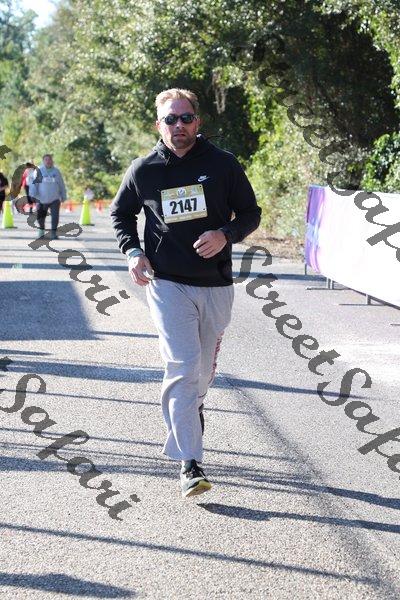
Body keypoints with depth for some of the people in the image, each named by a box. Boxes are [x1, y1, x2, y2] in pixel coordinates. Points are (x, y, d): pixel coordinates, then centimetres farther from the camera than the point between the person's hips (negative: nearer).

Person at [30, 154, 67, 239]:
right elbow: (34, 182, -6)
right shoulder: (39, 171, -1)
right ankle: (41, 229, 35)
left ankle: (54, 232, -3)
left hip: (55, 199, 1)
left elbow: (61, 185, 14)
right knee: (40, 216, 9)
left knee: (55, 215, -12)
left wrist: (63, 196, 14)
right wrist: (33, 194, -16)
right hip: (42, 199, -1)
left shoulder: (56, 171, 7)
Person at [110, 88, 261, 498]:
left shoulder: (223, 165, 0)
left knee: (203, 369, 15)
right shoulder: (143, 170, 2)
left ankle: (187, 413, 46)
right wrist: (132, 251, 0)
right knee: (183, 366, -14)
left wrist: (225, 235, -14)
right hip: (167, 283, -2)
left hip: (216, 284, 2)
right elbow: (120, 213, 18)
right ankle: (190, 464, -14)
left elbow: (250, 213, 6)